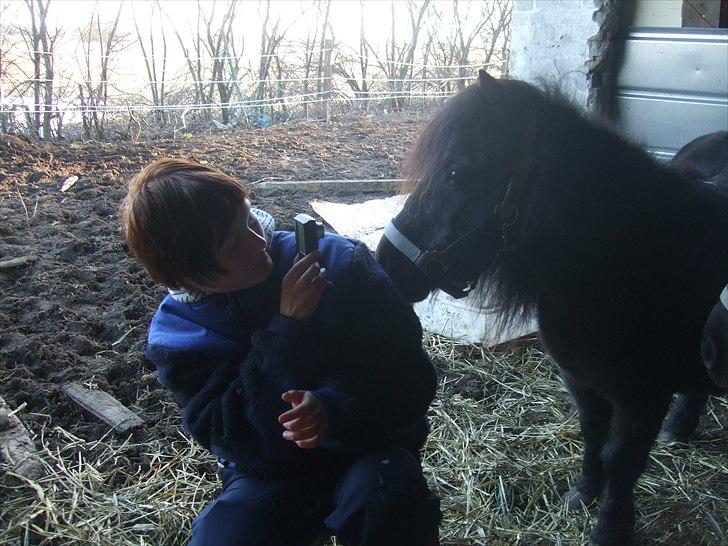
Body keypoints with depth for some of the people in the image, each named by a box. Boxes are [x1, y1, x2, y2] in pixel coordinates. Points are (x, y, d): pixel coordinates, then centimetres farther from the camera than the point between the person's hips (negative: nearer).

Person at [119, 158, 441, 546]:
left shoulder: (335, 260, -15)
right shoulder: (177, 337, -11)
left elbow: (411, 376, -12)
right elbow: (252, 447, -19)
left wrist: (334, 406, -33)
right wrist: (288, 328, -27)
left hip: (365, 447, -1)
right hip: (268, 473, 1)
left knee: (383, 490, -34)